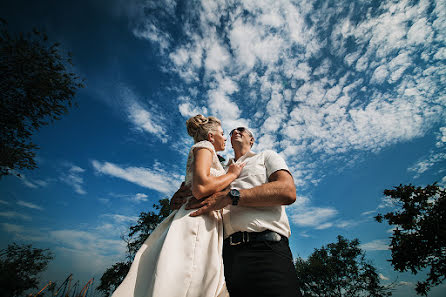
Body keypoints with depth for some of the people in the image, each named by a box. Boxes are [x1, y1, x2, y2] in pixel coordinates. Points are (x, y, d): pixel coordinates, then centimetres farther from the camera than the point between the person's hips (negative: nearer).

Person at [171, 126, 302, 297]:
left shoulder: (266, 156, 16)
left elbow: (288, 191, -5)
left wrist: (230, 196, -14)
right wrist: (183, 195, -1)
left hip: (265, 249, -3)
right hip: (226, 252, 4)